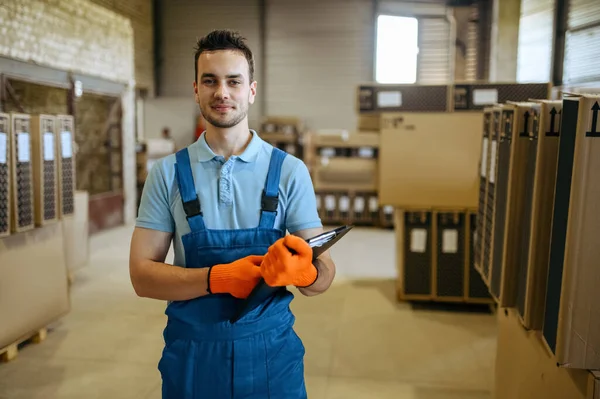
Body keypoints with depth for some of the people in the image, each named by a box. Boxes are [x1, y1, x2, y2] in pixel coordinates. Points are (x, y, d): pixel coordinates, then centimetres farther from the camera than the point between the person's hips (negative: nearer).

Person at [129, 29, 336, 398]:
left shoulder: (290, 171, -5)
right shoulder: (168, 174, -3)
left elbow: (324, 275, -5)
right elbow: (142, 274, -6)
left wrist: (301, 271, -28)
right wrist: (218, 278, -21)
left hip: (271, 350, 0)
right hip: (192, 352, 1)